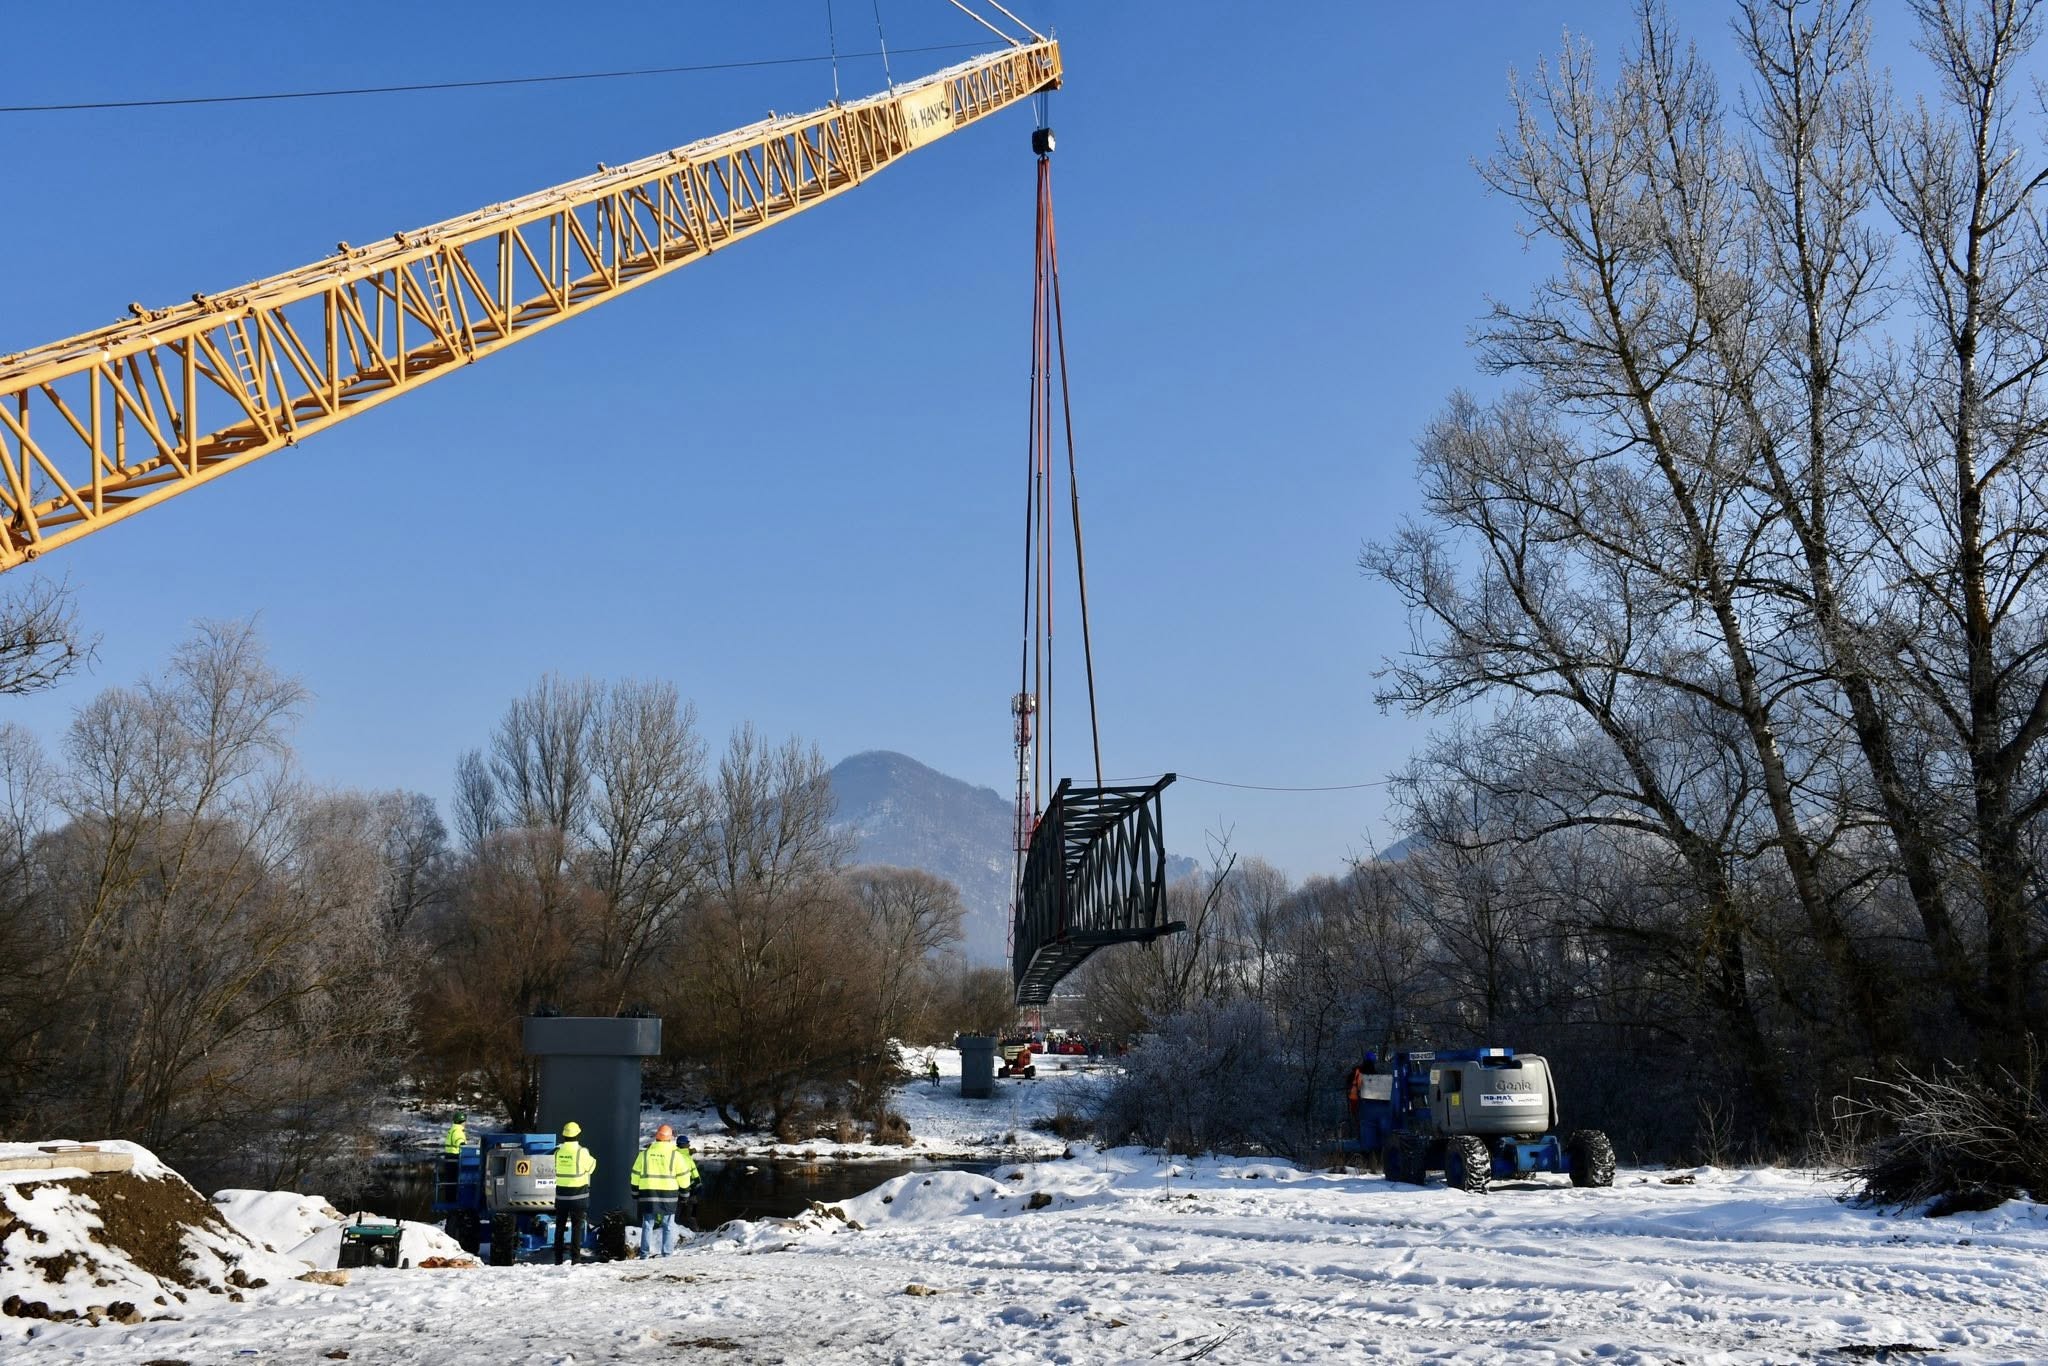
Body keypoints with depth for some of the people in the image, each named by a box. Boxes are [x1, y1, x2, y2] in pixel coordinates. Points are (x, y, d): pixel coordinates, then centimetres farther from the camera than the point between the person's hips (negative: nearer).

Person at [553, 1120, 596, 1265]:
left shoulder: (558, 1151, -3)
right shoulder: (581, 1152, -15)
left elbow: (556, 1169, 8)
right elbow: (591, 1166, -1)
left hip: (561, 1194, 4)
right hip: (578, 1194, -4)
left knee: (560, 1226, 13)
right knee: (577, 1226, 4)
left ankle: (558, 1258, 16)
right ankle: (575, 1256, -1)